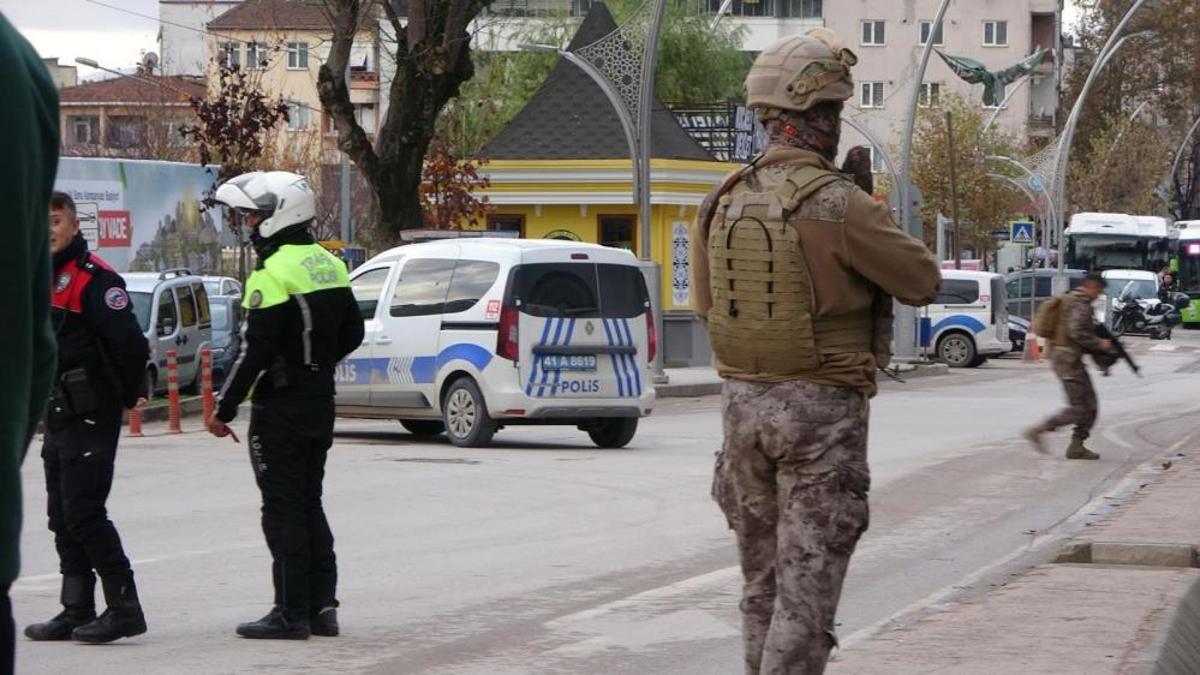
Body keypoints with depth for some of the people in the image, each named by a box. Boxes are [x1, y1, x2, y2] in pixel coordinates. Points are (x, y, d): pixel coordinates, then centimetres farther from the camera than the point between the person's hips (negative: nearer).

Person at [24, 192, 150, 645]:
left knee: (84, 513, -12)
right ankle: (77, 611, 17)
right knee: (63, 517, 11)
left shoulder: (95, 280, -15)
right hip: (59, 416, 9)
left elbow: (130, 344, -19)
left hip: (90, 417, -9)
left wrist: (127, 396, -8)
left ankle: (124, 608, -8)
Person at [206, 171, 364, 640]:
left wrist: (224, 409, -15)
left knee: (283, 509, -4)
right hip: (320, 402, 8)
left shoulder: (274, 274, -16)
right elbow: (352, 335, 17)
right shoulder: (329, 265, 11)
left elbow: (256, 351, -20)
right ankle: (321, 605, 14)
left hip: (281, 406, -8)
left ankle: (292, 613, -4)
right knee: (309, 504, 15)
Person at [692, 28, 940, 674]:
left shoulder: (722, 204, 4)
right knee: (808, 582, -3)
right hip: (821, 406, -6)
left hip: (741, 400, 6)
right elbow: (922, 281, -5)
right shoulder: (837, 204, -15)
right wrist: (875, 238, 12)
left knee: (764, 579, 17)